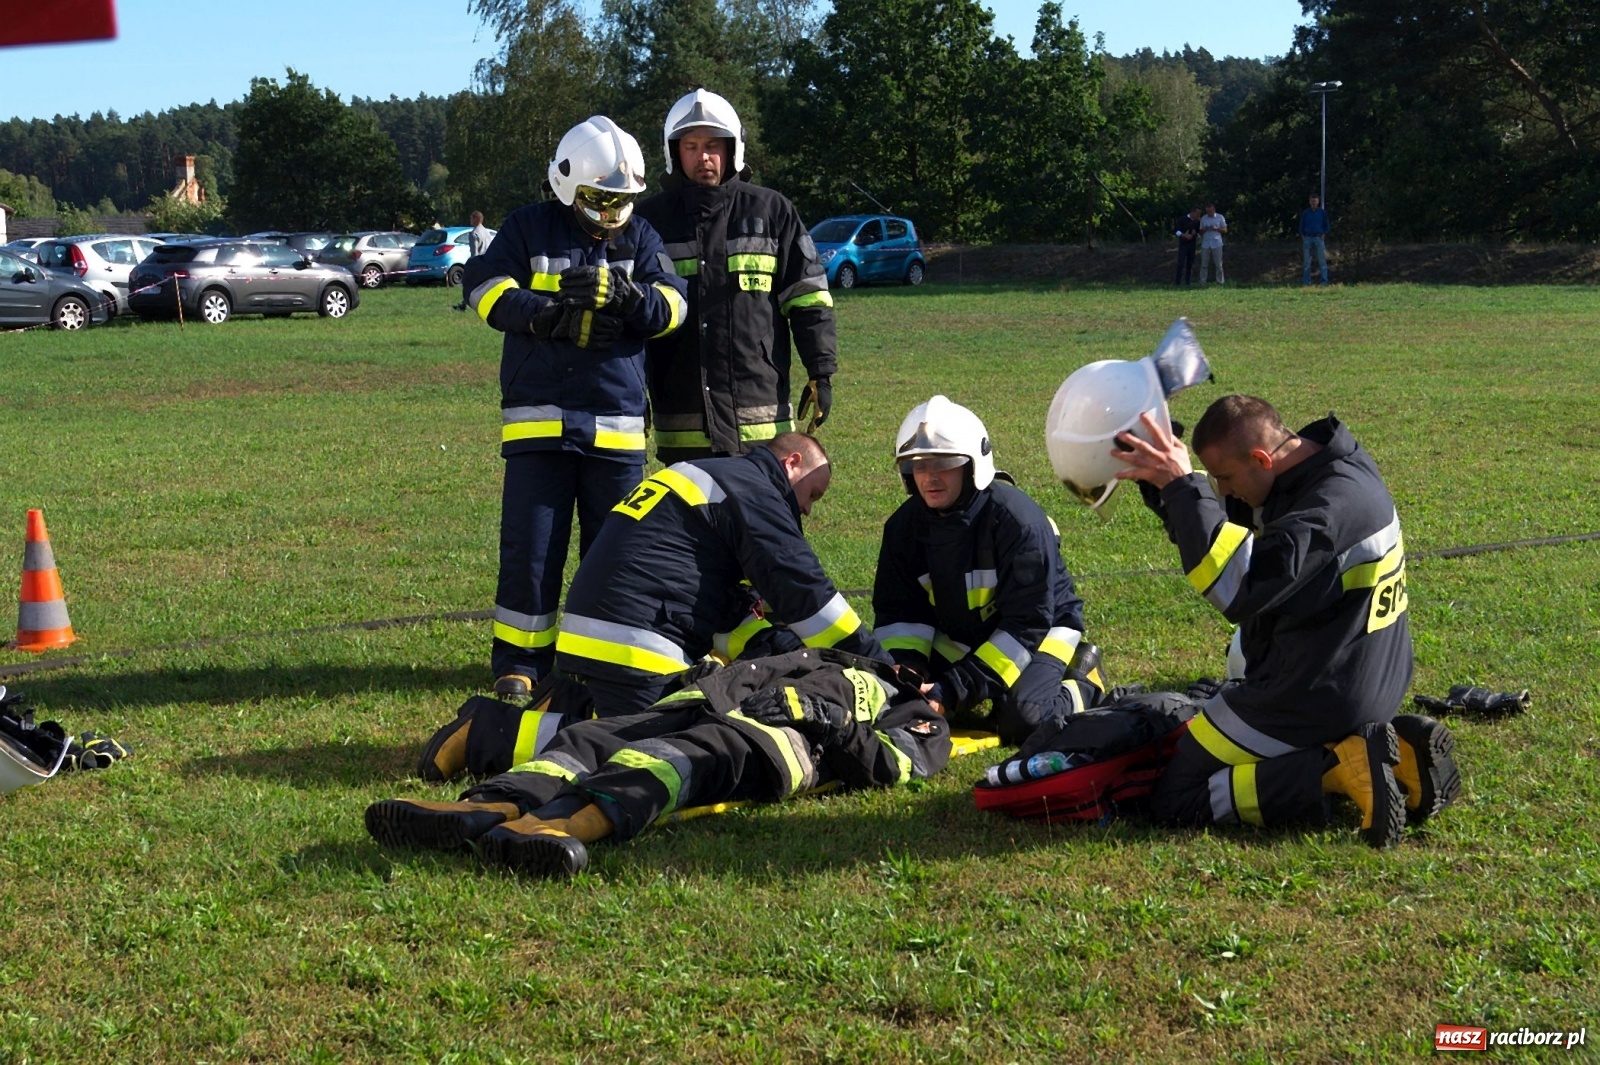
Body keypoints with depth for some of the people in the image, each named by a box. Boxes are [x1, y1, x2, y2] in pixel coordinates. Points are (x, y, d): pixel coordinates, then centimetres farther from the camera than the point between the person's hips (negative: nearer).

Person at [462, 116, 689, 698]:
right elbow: (487, 288, -5)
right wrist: (557, 319, -18)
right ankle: (518, 663, 6)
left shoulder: (639, 237, 12)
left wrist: (620, 294, -19)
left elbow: (671, 306, 1)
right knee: (530, 550, -4)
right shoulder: (529, 228, 5)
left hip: (618, 425, 3)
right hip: (537, 417, -2)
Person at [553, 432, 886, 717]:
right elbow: (804, 589, -9)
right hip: (631, 648, -10)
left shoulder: (710, 477, 26)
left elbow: (731, 603, 22)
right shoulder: (751, 491, -5)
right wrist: (878, 663, -4)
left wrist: (780, 652, 8)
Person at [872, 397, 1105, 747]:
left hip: (1041, 630, -6)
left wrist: (955, 689, -34)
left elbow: (1027, 624, -28)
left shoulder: (1018, 520, -28)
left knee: (1021, 720, -30)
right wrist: (905, 667, -27)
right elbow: (898, 611, -3)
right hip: (958, 637, 6)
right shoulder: (904, 526, -10)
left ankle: (1080, 685, 4)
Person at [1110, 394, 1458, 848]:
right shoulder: (1312, 469, 1)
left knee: (1176, 799, -2)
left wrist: (1183, 487, -33)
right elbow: (1231, 528, 12)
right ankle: (1393, 747, 11)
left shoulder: (1333, 504, -28)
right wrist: (1164, 485, -4)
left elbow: (1241, 588, -37)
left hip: (1315, 698, -10)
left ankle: (1338, 767, -11)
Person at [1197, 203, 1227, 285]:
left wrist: (1216, 228, -11)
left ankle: (1220, 282, 4)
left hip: (1216, 244, -2)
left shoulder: (1220, 217, 5)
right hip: (1205, 244, 2)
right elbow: (1200, 232, 16)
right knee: (1204, 264, 0)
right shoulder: (1203, 218, 11)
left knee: (1219, 264, -1)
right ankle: (1202, 282, 3)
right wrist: (1204, 230, -8)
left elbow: (1225, 230, 6)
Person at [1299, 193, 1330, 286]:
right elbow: (1301, 226, 13)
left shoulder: (1322, 213, 6)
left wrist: (1323, 235, -3)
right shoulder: (1305, 213, 9)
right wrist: (1303, 236, 1)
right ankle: (1306, 281, 6)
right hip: (1307, 238, 2)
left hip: (1319, 238, -2)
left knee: (1322, 260, -7)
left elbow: (1326, 226, 11)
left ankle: (1324, 281, -8)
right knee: (1306, 261, 2)